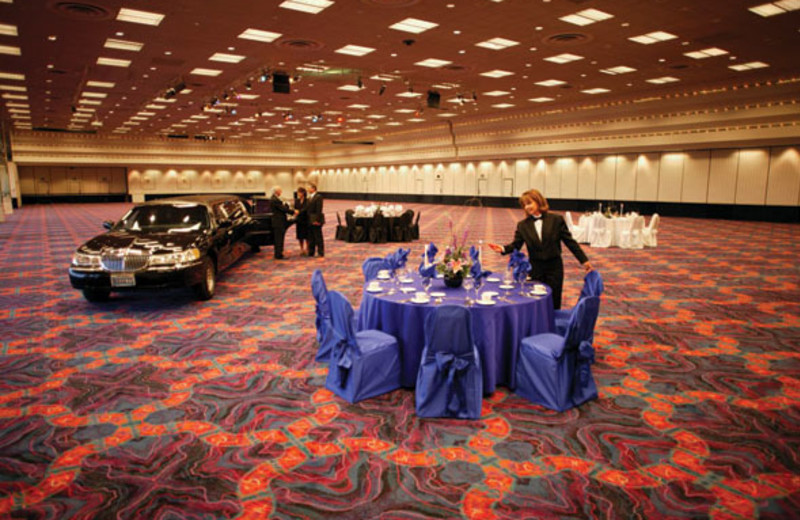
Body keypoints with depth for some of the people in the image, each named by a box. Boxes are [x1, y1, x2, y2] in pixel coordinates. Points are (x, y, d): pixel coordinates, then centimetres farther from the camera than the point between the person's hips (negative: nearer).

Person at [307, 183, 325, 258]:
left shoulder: (318, 197, -11)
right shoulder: (309, 197, 15)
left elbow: (319, 210, -17)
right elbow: (308, 209, 15)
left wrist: (317, 220, -21)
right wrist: (308, 219, 9)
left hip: (316, 221, -8)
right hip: (310, 221, 8)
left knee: (318, 237, -1)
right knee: (311, 237, 13)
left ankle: (321, 253, 7)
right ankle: (311, 252, 21)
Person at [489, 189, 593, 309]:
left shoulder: (556, 220, -2)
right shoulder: (523, 225, 2)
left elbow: (569, 241, 0)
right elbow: (516, 245, 1)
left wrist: (584, 260, -2)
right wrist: (503, 249, -20)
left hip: (554, 267, -1)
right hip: (535, 268, 1)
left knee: (554, 303, 3)